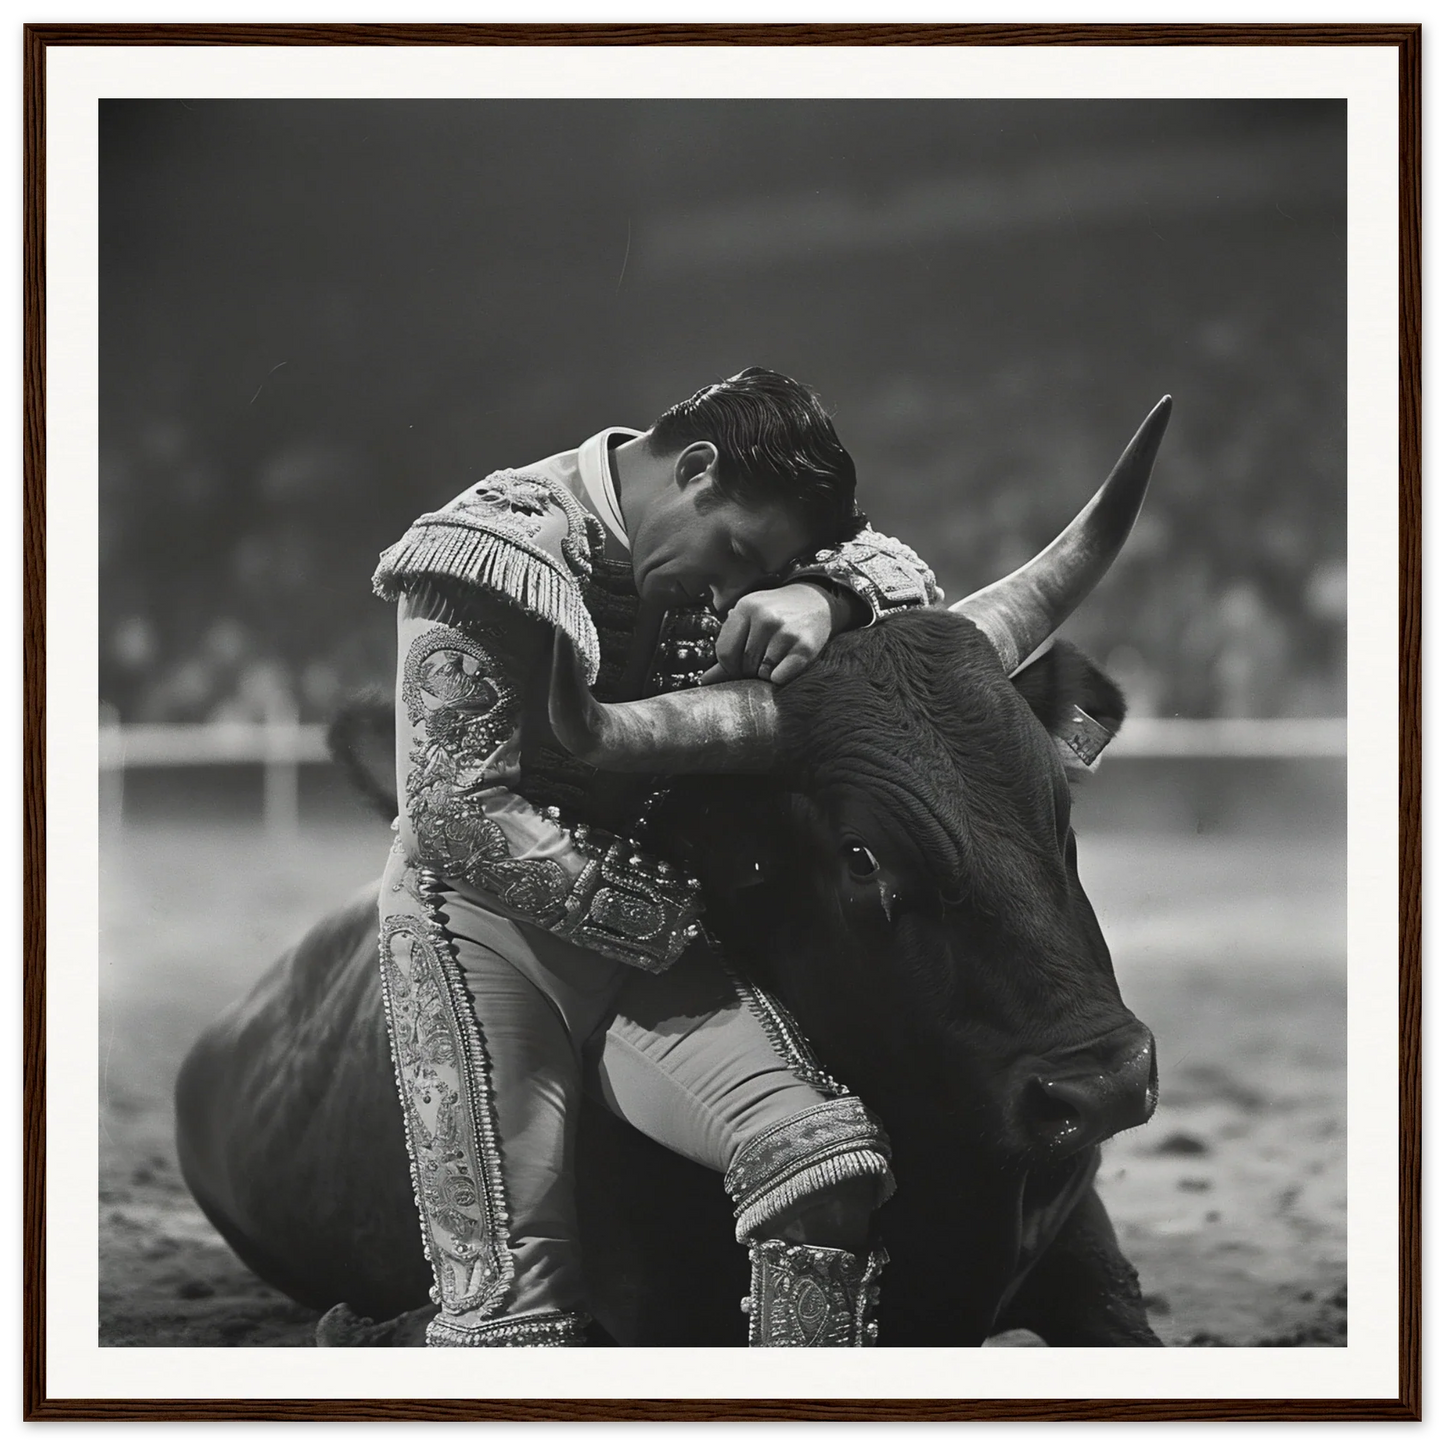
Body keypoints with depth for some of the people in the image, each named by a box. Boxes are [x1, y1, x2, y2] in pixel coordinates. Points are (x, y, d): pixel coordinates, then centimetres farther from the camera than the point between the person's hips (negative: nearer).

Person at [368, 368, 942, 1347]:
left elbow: (902, 572, 6)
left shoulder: (725, 547, 6)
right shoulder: (495, 548, -14)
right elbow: (457, 810, -18)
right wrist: (672, 912, -18)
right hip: (482, 925, -5)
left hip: (656, 929, 6)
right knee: (515, 1300, -13)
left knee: (829, 1156, -20)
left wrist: (823, 598, -19)